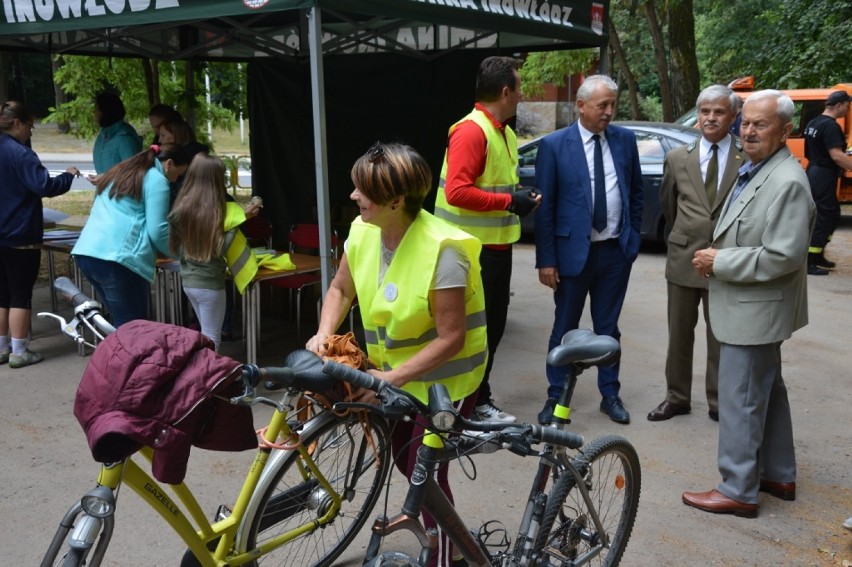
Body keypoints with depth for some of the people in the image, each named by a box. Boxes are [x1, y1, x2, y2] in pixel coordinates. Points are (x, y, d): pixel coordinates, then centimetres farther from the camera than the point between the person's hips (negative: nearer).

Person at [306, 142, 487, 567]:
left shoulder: (441, 249, -30)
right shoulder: (363, 232, -11)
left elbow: (451, 338, -28)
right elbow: (340, 290, 4)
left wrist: (391, 378, -32)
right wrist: (323, 334, -15)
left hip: (444, 377, -7)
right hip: (395, 370, 7)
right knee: (405, 461, 19)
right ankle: (442, 525, 47)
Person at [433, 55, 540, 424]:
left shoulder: (503, 132, 13)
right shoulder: (470, 131, -16)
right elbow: (457, 192, -25)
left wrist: (521, 199, 6)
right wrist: (509, 200, -20)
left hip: (498, 246, 10)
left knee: (493, 325, 16)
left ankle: (480, 400, 29)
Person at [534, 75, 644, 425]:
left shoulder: (625, 139, 4)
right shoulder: (554, 145, -7)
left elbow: (636, 191, 14)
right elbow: (544, 206, -7)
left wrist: (634, 236, 8)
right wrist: (546, 259, -9)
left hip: (616, 251, 3)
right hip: (573, 251, -3)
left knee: (608, 328, 14)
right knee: (565, 329, 10)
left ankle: (610, 395, 27)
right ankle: (556, 397, 23)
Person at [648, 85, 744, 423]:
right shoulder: (677, 158, 3)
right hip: (683, 258, 3)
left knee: (721, 337, 9)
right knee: (679, 334, 12)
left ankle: (719, 402, 23)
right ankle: (676, 398, 26)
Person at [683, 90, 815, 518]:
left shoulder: (787, 182, -21)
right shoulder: (752, 170, 10)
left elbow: (784, 256, -25)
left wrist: (719, 262, -18)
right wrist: (716, 256, 4)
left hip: (755, 310, -10)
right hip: (748, 307, 10)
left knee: (740, 401, -2)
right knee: (766, 391, 19)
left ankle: (738, 490, 10)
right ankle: (779, 475, 33)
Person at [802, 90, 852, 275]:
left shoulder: (814, 123, 11)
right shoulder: (831, 126, -18)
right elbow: (836, 155, -27)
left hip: (814, 173, 10)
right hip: (823, 177, -10)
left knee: (833, 214, 19)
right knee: (822, 218, -5)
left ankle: (818, 255, 25)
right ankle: (808, 263, -3)